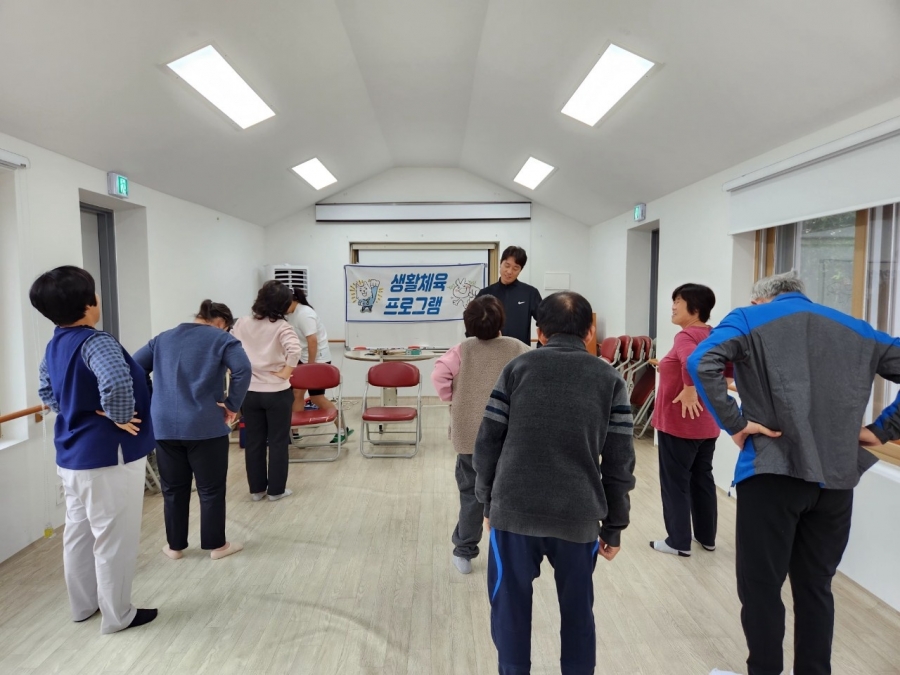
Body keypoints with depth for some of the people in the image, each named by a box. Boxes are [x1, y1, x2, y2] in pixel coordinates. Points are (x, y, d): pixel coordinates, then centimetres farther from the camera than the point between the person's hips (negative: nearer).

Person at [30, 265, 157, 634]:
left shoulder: (54, 345, 7)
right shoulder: (95, 342, -23)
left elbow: (47, 393, 20)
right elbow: (116, 381, -42)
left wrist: (77, 411, 10)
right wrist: (120, 417, -26)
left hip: (71, 454, 9)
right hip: (108, 456, -9)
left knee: (78, 531, 20)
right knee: (114, 537, 5)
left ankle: (83, 604, 37)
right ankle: (117, 614, 20)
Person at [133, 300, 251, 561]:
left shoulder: (163, 339, 16)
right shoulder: (221, 339, 0)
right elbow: (243, 370, -18)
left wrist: (147, 401, 12)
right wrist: (232, 404, -9)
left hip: (164, 426, 5)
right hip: (205, 426, -4)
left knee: (173, 489, 15)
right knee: (211, 489, 9)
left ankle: (175, 546, 27)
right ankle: (216, 545, 19)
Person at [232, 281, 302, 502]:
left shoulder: (242, 323, 1)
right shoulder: (281, 326, -13)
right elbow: (294, 350, -30)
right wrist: (286, 372, -17)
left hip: (249, 391, 4)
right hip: (277, 393, -4)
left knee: (253, 442, 14)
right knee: (278, 442, 9)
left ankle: (257, 489, 24)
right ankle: (276, 490, 17)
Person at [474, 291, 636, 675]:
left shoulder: (518, 368, 3)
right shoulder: (609, 379, 5)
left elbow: (487, 442, 2)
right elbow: (619, 463, 3)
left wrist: (488, 502, 13)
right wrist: (614, 526, 12)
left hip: (514, 511, -1)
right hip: (579, 516, 1)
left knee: (510, 607, 16)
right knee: (577, 610, 21)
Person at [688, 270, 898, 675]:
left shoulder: (749, 319, 3)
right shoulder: (856, 329, 17)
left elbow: (701, 363, -16)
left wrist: (735, 424, -11)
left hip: (774, 470, -5)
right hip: (837, 476, 5)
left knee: (761, 587, 9)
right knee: (815, 588, 18)